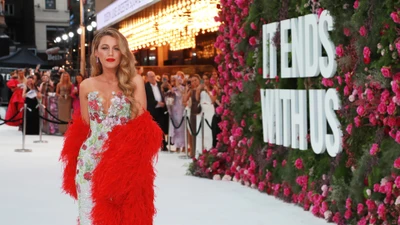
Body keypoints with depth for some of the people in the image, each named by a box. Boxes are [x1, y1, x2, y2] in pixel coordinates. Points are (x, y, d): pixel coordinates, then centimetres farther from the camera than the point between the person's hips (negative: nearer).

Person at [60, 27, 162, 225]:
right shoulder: (87, 85, 6)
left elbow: (141, 125, -3)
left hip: (124, 163, -2)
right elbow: (84, 127, 13)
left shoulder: (134, 81, 0)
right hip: (91, 163, 2)